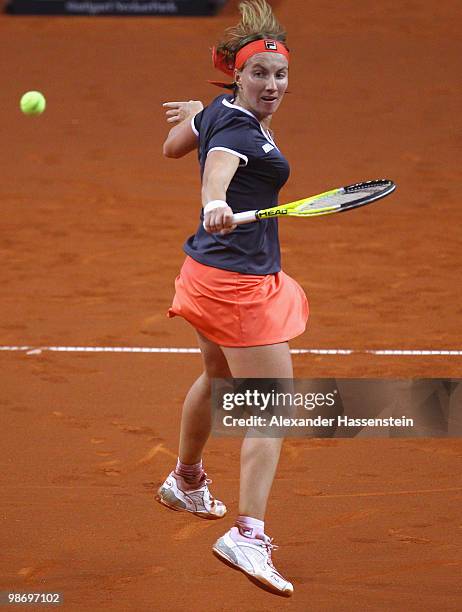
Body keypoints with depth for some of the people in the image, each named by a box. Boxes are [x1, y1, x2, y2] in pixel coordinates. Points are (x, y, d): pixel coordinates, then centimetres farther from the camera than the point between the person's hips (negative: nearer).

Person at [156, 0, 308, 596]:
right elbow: (218, 164, -46)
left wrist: (191, 114, 41)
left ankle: (186, 482, 56)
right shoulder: (240, 131, -23)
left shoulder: (217, 110, 4)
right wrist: (215, 204, -66)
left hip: (209, 270, 10)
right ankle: (247, 536, -22)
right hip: (241, 282, -10)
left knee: (218, 377, 34)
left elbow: (174, 146, 22)